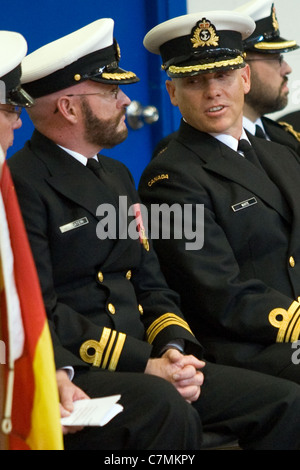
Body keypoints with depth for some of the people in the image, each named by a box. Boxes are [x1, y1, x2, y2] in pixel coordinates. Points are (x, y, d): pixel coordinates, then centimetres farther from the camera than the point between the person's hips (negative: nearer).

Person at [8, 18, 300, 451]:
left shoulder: (117, 176, 21)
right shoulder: (20, 184, -8)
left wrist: (174, 350, -2)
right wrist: (144, 365, -17)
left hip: (141, 368, 8)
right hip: (69, 377, -8)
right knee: (166, 408, -37)